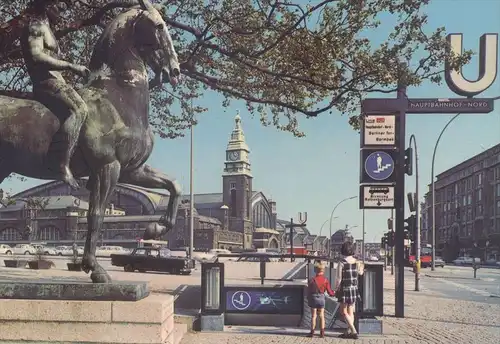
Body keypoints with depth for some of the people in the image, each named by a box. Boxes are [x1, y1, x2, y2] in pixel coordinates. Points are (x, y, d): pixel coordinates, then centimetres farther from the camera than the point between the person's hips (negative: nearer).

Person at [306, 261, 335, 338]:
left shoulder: (312, 280, -8)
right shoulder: (325, 280, -5)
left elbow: (308, 291, -4)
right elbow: (329, 292, -2)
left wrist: (308, 300, 7)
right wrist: (334, 293, 19)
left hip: (313, 298, -1)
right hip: (321, 298, 1)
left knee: (313, 316, 6)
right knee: (321, 316, 8)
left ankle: (312, 332, 7)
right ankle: (322, 332, 7)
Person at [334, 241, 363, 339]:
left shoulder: (342, 262, -15)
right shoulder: (356, 262, 0)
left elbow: (338, 278, -15)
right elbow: (360, 273, 19)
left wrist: (336, 289, -2)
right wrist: (361, 268, 40)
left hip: (344, 289, -5)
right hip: (354, 288, 6)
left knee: (344, 312, 3)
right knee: (350, 312, 14)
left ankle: (354, 331, -6)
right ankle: (349, 332, 17)